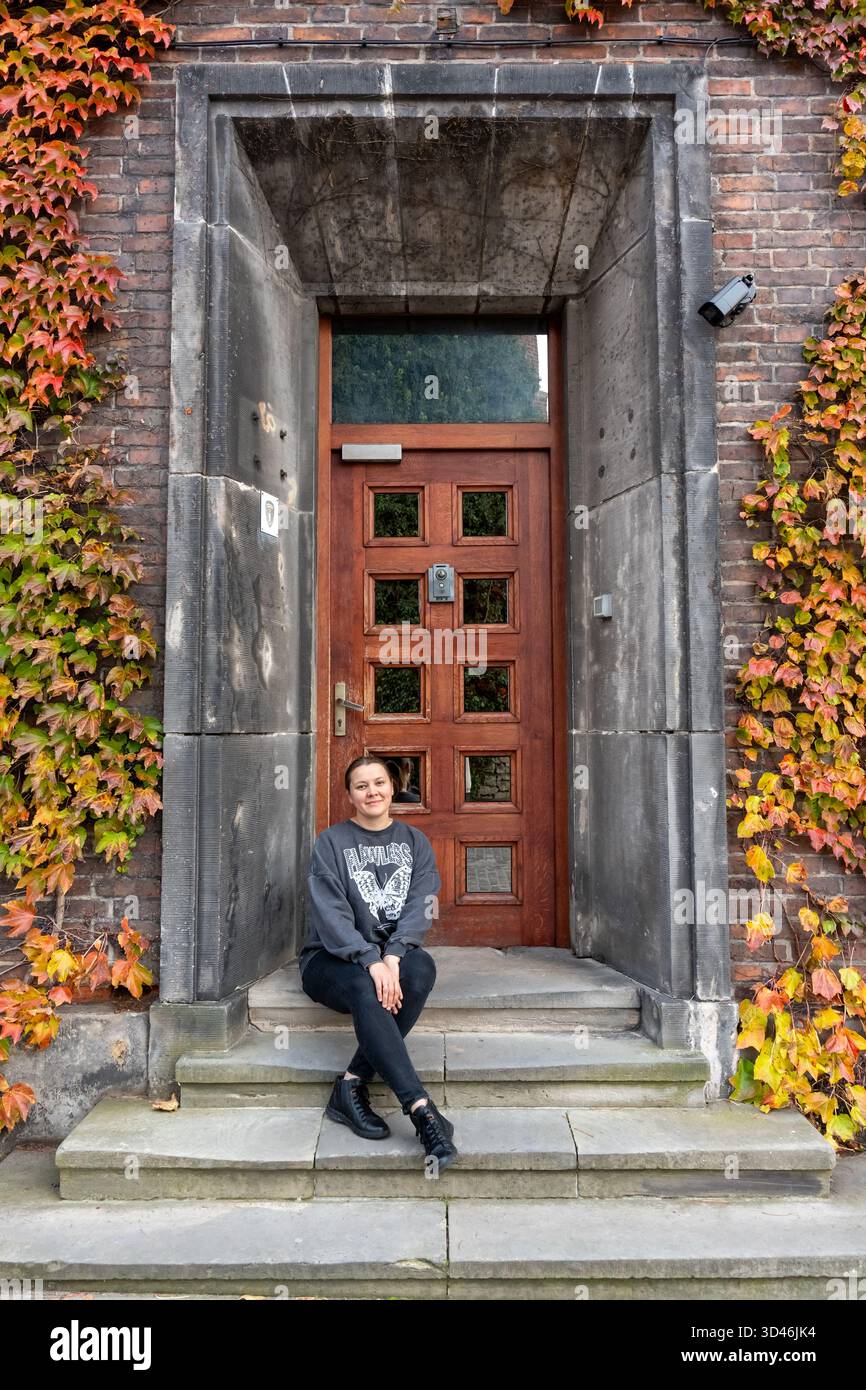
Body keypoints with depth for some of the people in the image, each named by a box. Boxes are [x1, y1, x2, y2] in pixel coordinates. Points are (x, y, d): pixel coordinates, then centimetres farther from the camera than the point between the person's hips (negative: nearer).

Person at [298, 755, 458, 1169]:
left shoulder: (414, 841, 11)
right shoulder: (331, 842, 2)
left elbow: (420, 905, -2)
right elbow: (330, 912, -11)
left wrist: (393, 955, -21)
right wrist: (371, 961, -26)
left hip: (394, 953, 3)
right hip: (333, 958, -2)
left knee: (422, 968, -32)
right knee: (365, 989, -36)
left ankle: (352, 1084, -26)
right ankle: (422, 1110, -39)